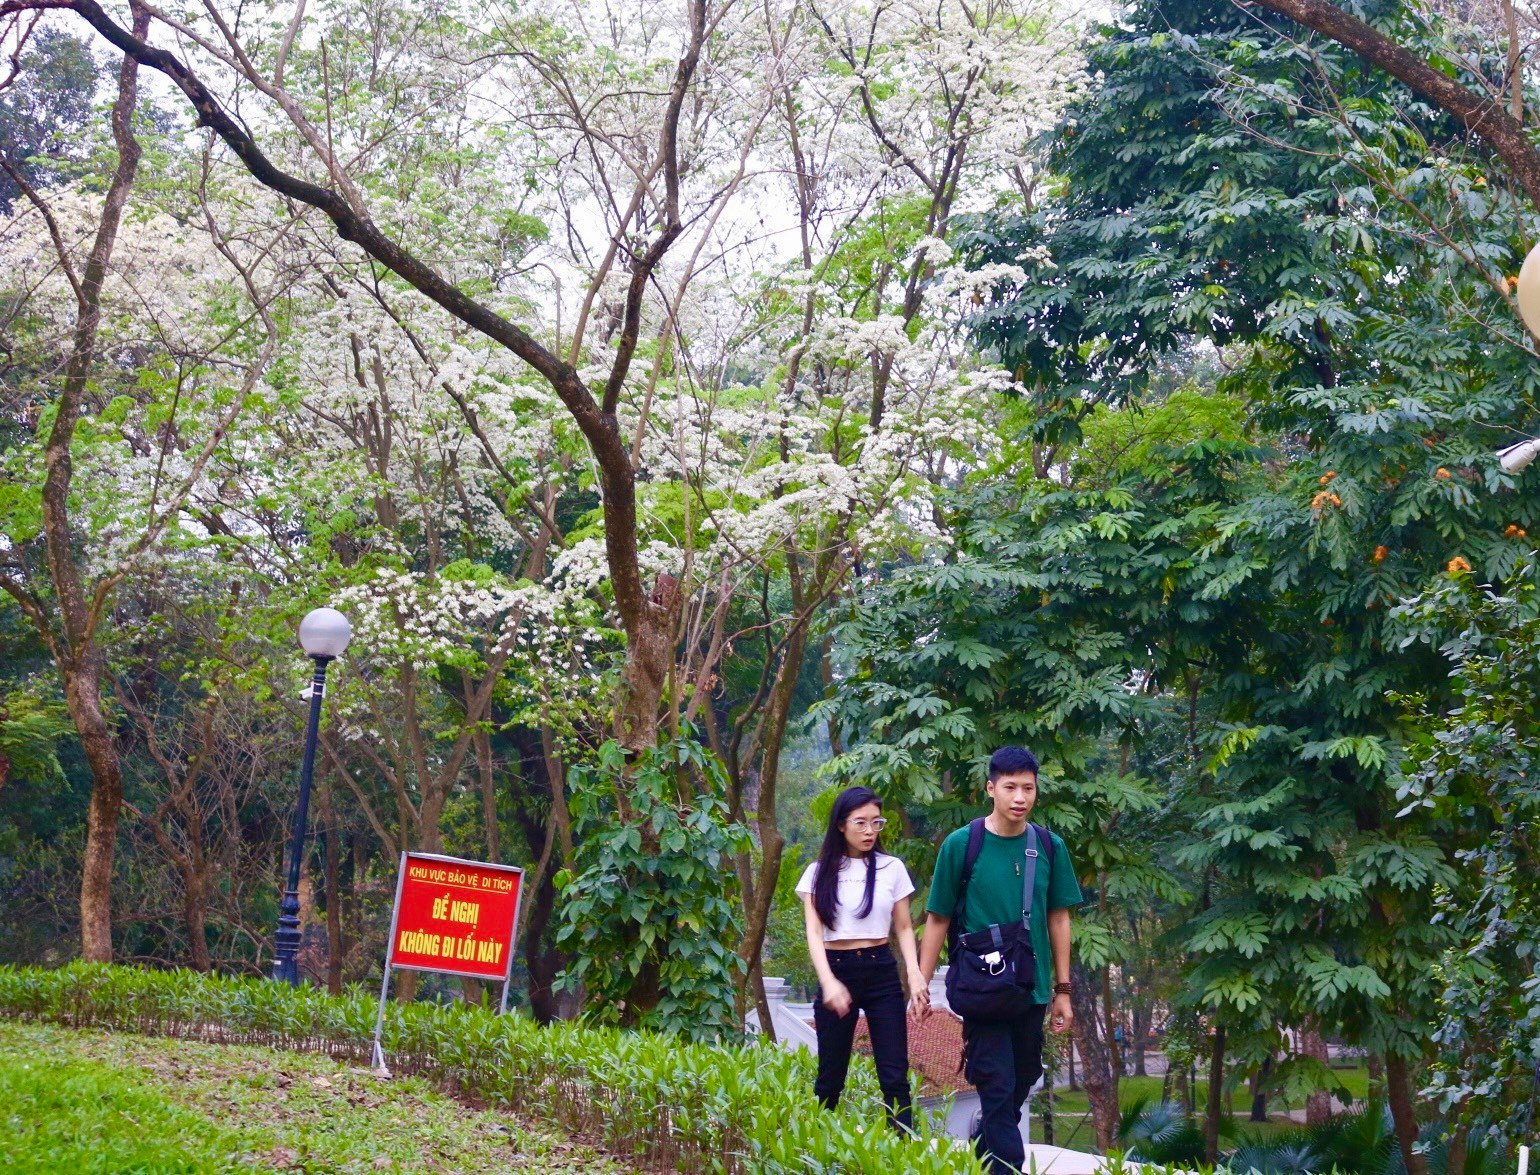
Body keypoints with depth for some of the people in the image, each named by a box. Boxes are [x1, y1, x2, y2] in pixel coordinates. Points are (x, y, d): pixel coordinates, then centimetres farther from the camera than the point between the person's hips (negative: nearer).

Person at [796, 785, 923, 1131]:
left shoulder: (892, 868, 4)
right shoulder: (820, 872, 3)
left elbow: (904, 928, 8)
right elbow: (813, 931, -3)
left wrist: (915, 974, -7)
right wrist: (828, 982, -18)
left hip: (881, 972, 0)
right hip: (836, 971, 0)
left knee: (895, 1075, -4)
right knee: (831, 1076, 5)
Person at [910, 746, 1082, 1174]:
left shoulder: (1050, 847, 1)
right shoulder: (961, 845, -8)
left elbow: (1058, 919, 8)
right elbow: (938, 919, -2)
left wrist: (1062, 990, 8)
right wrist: (922, 981, -4)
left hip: (1032, 990, 4)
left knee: (1022, 1083, 14)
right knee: (998, 1087, -6)